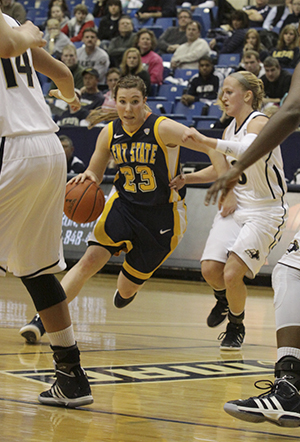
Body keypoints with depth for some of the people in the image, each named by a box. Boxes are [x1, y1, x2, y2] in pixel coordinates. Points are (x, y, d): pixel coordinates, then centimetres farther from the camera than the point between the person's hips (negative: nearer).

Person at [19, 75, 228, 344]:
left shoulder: (163, 129, -19)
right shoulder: (109, 134, -4)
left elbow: (212, 148, -19)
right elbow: (95, 172, 10)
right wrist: (88, 177, -16)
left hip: (162, 216, -3)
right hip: (123, 205, 3)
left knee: (126, 290, 7)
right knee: (90, 261, -19)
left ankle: (128, 289, 46)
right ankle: (43, 318, -17)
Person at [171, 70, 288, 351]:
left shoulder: (260, 123, -16)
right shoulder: (230, 129, 8)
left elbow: (249, 150, -40)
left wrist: (205, 141, -45)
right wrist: (188, 178, 12)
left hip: (264, 212, -7)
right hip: (235, 206, 7)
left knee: (232, 274, -16)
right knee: (210, 269, -8)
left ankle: (236, 326, 12)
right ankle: (224, 299, 28)